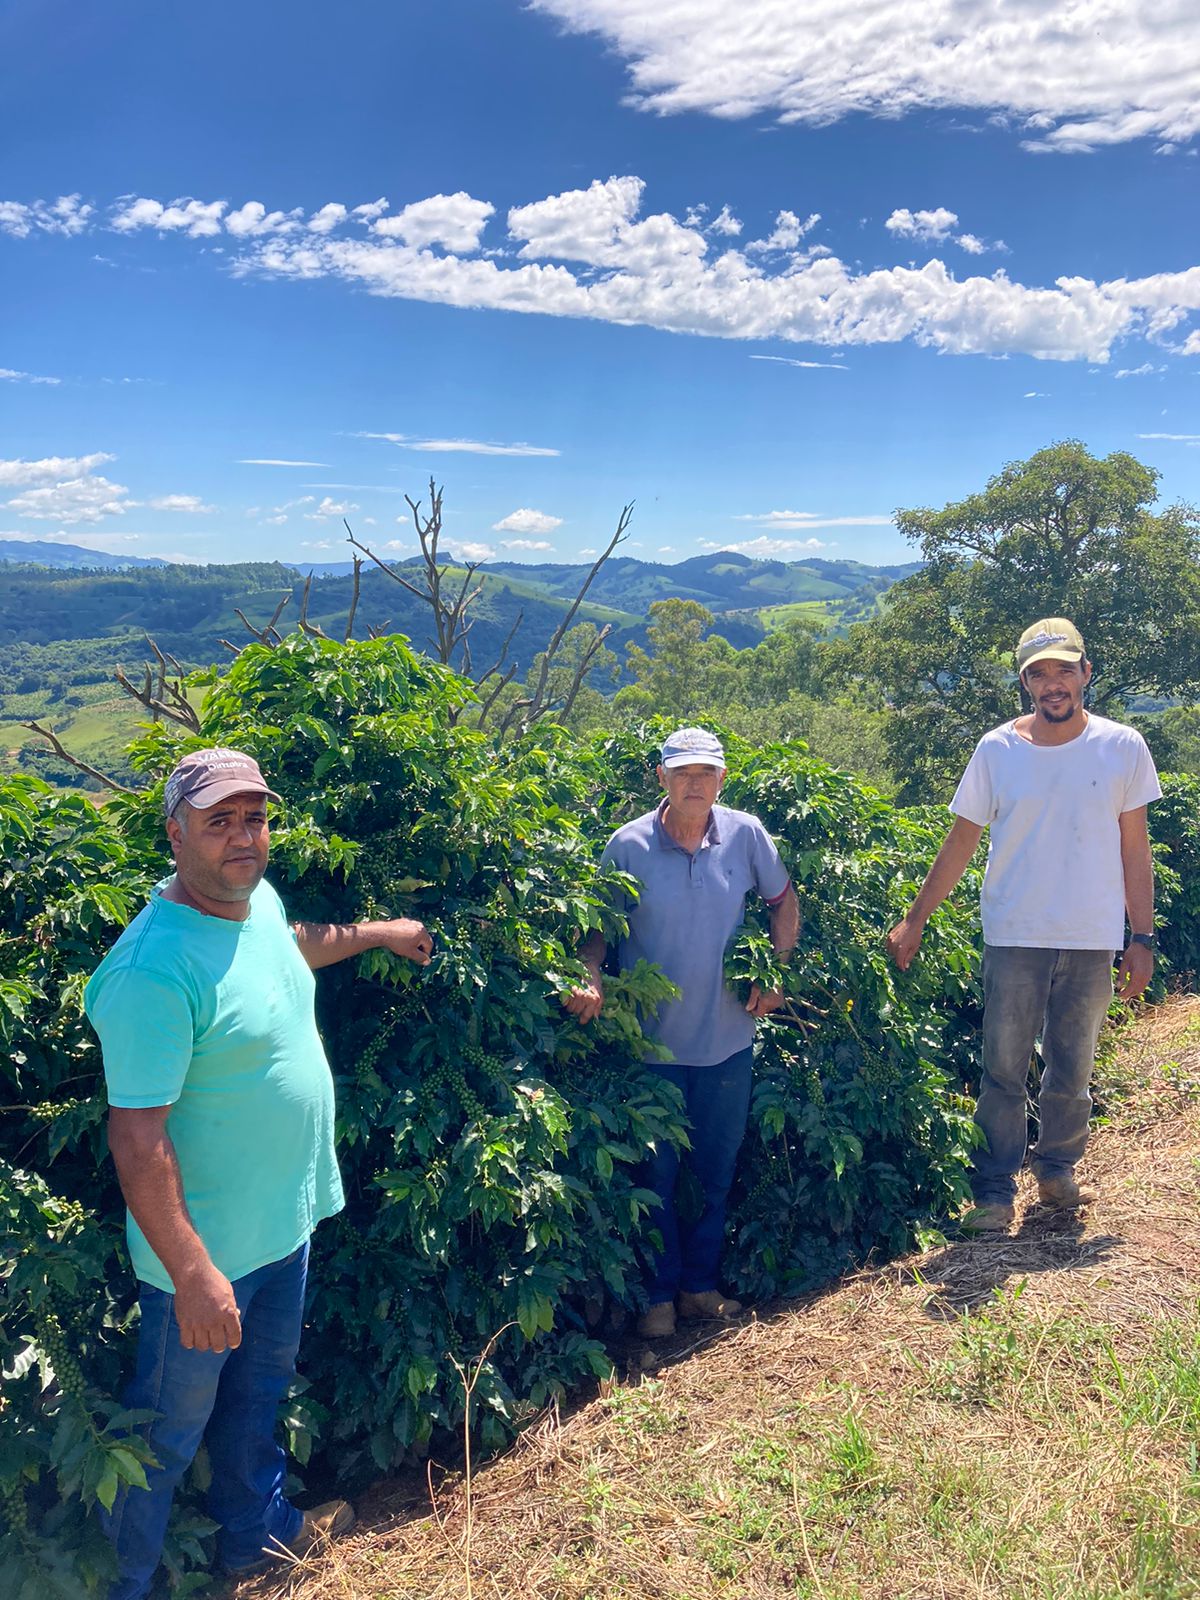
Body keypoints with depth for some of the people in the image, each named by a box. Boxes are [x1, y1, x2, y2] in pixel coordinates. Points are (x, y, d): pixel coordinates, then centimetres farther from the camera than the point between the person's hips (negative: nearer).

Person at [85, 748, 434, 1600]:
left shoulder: (259, 899, -3)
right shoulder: (154, 967, -31)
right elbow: (137, 1134, -28)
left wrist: (380, 933, 32)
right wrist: (192, 1273, -27)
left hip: (287, 1217, 8)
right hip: (206, 1249, -8)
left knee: (259, 1390, 28)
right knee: (169, 1432, 15)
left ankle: (259, 1528, 51)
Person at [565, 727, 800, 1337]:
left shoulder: (746, 835, -4)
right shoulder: (628, 845, -10)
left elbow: (783, 899, 11)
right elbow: (597, 926, -1)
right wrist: (591, 981, -19)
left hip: (728, 1037, 2)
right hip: (652, 1038, -2)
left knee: (717, 1167, 15)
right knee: (657, 1170, 9)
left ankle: (701, 1284, 34)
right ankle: (660, 1292, 28)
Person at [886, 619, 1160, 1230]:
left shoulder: (1122, 747, -1)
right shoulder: (996, 750, -4)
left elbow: (1134, 849, 4)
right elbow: (961, 843, 1)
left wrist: (1141, 939, 2)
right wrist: (914, 920, 0)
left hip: (1093, 941, 1)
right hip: (1014, 937, -1)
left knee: (1073, 1070, 15)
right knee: (1003, 1070, 5)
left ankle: (1057, 1170, 36)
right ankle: (995, 1190, 18)